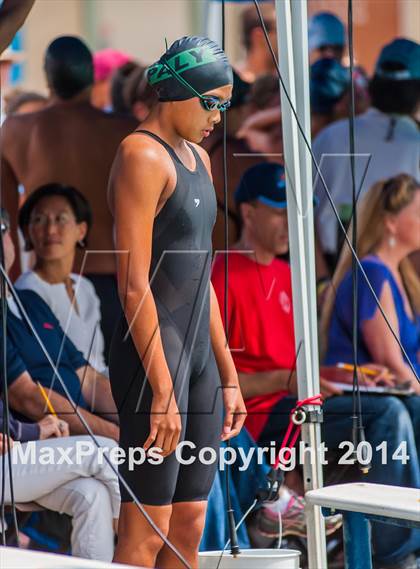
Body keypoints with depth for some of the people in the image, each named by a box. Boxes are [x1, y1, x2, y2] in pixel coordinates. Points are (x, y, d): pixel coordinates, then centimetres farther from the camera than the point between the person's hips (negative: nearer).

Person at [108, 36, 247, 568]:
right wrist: (162, 391, -21)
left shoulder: (196, 158, 18)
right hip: (153, 355, -9)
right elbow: (134, 285, -17)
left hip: (197, 351, 9)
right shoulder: (142, 156, -11)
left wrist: (228, 376, 20)